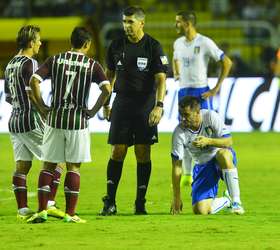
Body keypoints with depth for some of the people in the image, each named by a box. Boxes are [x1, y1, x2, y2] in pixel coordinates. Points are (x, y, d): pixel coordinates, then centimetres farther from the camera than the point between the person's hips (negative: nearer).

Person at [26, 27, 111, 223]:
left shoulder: (55, 60, 4)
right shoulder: (91, 65, -1)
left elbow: (34, 81, -7)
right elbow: (107, 89, -13)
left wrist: (42, 108, 1)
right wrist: (93, 111, -2)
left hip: (55, 118, 2)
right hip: (78, 119, -2)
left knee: (48, 165, 9)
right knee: (73, 167, 5)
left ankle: (42, 210, 2)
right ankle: (70, 213, 4)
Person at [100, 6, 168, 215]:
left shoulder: (153, 47, -5)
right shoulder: (116, 46, 6)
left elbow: (161, 79, -9)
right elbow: (110, 75, 17)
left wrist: (159, 105, -20)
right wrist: (105, 104, 15)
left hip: (145, 105, -3)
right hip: (122, 103, 3)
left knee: (143, 153, -1)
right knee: (117, 152, -2)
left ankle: (140, 203, 5)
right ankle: (110, 203, 1)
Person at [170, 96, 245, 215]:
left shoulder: (210, 117, -19)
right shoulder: (179, 133, -17)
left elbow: (228, 141, -19)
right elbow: (176, 166, -13)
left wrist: (208, 141, -37)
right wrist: (176, 199, -13)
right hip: (202, 166, 2)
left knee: (223, 154, -41)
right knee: (200, 210, -16)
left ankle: (236, 202, -27)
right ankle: (226, 200, 19)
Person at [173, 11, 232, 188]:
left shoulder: (205, 42, -10)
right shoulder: (178, 43, 10)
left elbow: (227, 63, -7)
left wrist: (216, 88, -9)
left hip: (201, 92, -6)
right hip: (183, 92, 6)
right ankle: (187, 175, 13)